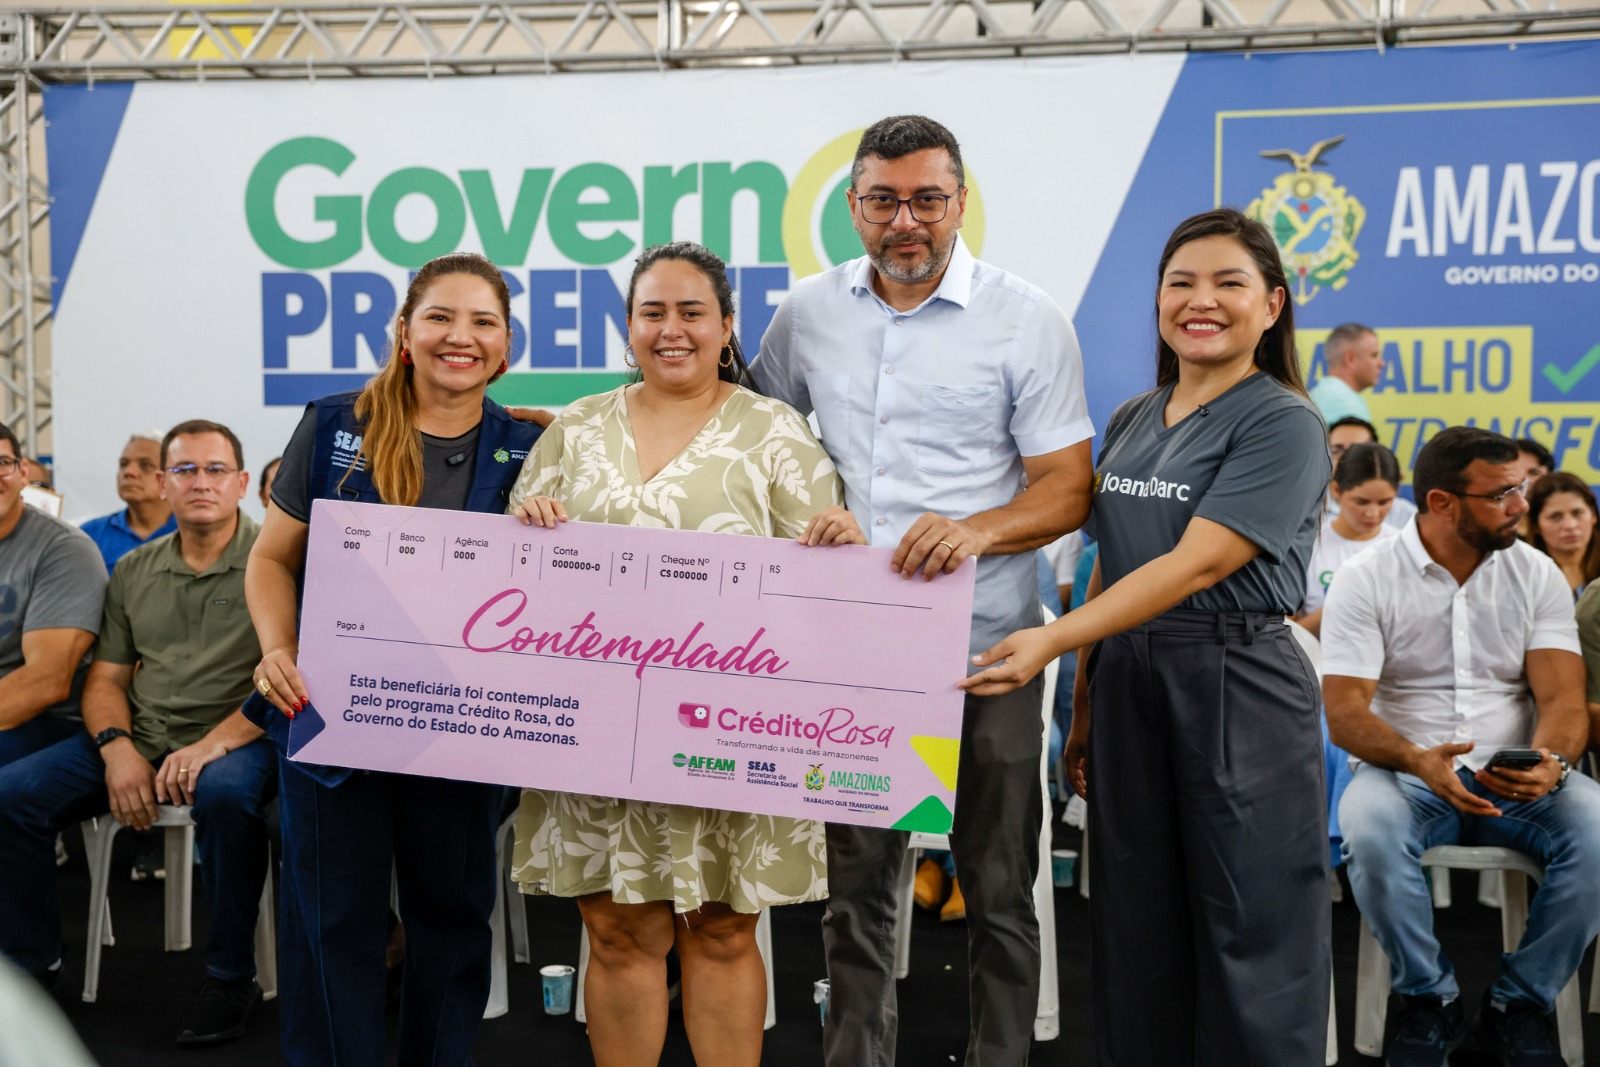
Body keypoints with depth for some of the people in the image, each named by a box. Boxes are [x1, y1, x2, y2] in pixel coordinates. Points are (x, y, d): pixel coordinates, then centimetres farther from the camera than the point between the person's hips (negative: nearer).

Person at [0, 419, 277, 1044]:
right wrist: (117, 748, -7)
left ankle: (231, 977, -18)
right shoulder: (134, 572, 14)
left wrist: (213, 745, -24)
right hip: (137, 738, 6)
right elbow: (105, 678, 14)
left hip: (237, 737, -5)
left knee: (225, 793, -38)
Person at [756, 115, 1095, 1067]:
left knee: (997, 887, 7)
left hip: (985, 645, -3)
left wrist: (980, 529, -24)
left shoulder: (1027, 320, -2)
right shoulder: (808, 312, 8)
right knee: (856, 880, 12)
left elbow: (1069, 488, -5)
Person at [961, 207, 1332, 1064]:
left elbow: (1193, 567, -20)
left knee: (1248, 939, 3)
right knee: (1137, 932, 11)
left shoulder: (1282, 424, -9)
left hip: (1237, 692, -6)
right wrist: (1084, 707, 12)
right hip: (1128, 681, 6)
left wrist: (1053, 639, -28)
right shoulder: (1133, 421, 12)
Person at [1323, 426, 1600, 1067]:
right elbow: (1345, 714, -11)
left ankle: (1518, 1004, -6)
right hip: (1405, 772, -2)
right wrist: (1418, 762, -31)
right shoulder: (1365, 580, -4)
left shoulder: (1537, 574, 5)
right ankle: (1430, 1001, -8)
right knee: (1369, 832, -35)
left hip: (1516, 776, 3)